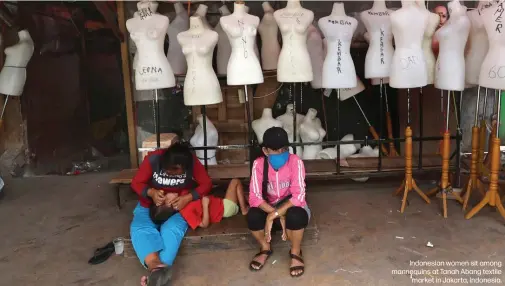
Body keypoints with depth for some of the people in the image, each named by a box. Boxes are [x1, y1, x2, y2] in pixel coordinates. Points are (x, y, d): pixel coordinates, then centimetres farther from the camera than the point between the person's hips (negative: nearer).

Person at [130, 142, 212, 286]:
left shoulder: (192, 162, -17)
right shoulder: (153, 159, -17)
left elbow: (206, 184, -11)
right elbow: (136, 183, -8)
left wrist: (187, 198, -26)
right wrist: (151, 193, -28)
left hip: (179, 207, 0)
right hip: (151, 205, 1)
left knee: (171, 230, -32)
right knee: (139, 228, -29)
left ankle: (155, 271, -40)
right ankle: (156, 266, -48)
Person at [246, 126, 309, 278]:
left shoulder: (295, 162, -21)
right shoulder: (259, 164, -15)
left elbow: (298, 196, -28)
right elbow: (254, 197, -21)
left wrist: (274, 215, -34)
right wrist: (277, 214, -33)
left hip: (291, 207, -1)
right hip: (268, 208, 2)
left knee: (295, 214, -38)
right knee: (253, 215, -31)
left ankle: (296, 252, -7)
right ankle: (265, 249, 1)